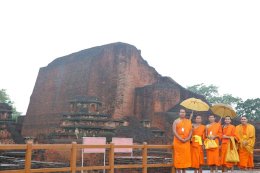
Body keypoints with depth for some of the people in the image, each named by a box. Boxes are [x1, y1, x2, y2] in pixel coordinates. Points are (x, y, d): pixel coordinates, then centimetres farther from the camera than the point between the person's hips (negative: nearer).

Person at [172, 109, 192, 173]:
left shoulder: (188, 121, 13)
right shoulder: (176, 121, 2)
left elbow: (191, 131, 6)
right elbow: (174, 131, -8)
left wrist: (188, 138, -11)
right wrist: (180, 139, -18)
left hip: (186, 142, 3)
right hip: (178, 142, -3)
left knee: (186, 156, 4)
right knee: (178, 157, -4)